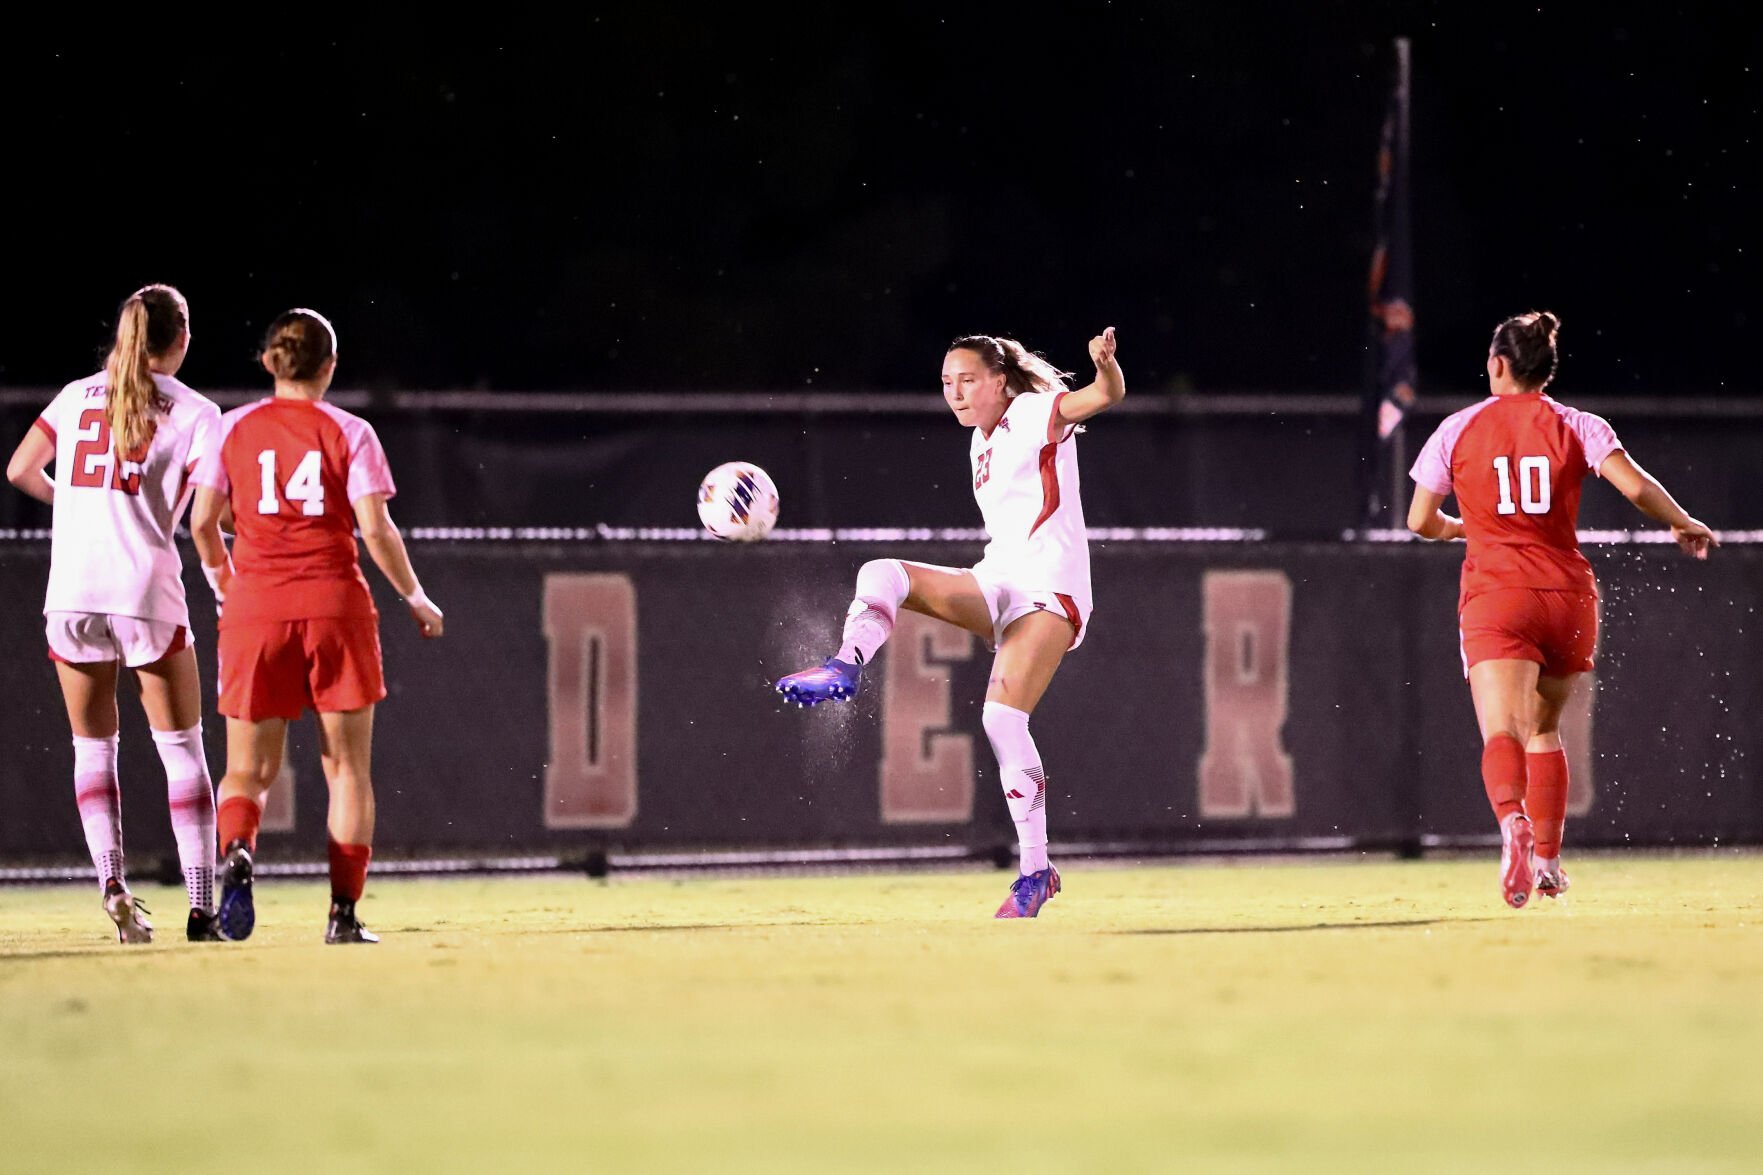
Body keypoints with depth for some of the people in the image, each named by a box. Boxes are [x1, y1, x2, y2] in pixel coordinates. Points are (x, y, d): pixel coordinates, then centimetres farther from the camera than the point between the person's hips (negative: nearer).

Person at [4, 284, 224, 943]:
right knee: (182, 750, 5)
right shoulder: (194, 413, 1)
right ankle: (201, 907, -1)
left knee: (93, 746, 14)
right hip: (147, 591, -3)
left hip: (71, 592, 3)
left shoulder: (79, 396, 12)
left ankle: (111, 881, -6)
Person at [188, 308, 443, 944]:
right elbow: (376, 530, -5)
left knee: (248, 769, 7)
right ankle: (344, 911, 2)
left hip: (255, 607, 1)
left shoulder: (235, 428, 5)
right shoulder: (348, 433, 0)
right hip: (335, 605, -1)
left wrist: (222, 581, 22)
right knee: (347, 768, 9)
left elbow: (203, 521, 3)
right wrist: (415, 598, 9)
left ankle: (236, 853, -26)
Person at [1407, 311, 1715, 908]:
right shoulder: (1576, 427, 4)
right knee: (1544, 729, 21)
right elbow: (1636, 486, -8)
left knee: (1502, 732, -16)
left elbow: (1420, 521, 10)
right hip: (1567, 591, 2)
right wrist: (1684, 524, 11)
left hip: (1496, 595, -2)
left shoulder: (1457, 429, 5)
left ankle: (1513, 820, -45)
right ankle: (1547, 859, 20)